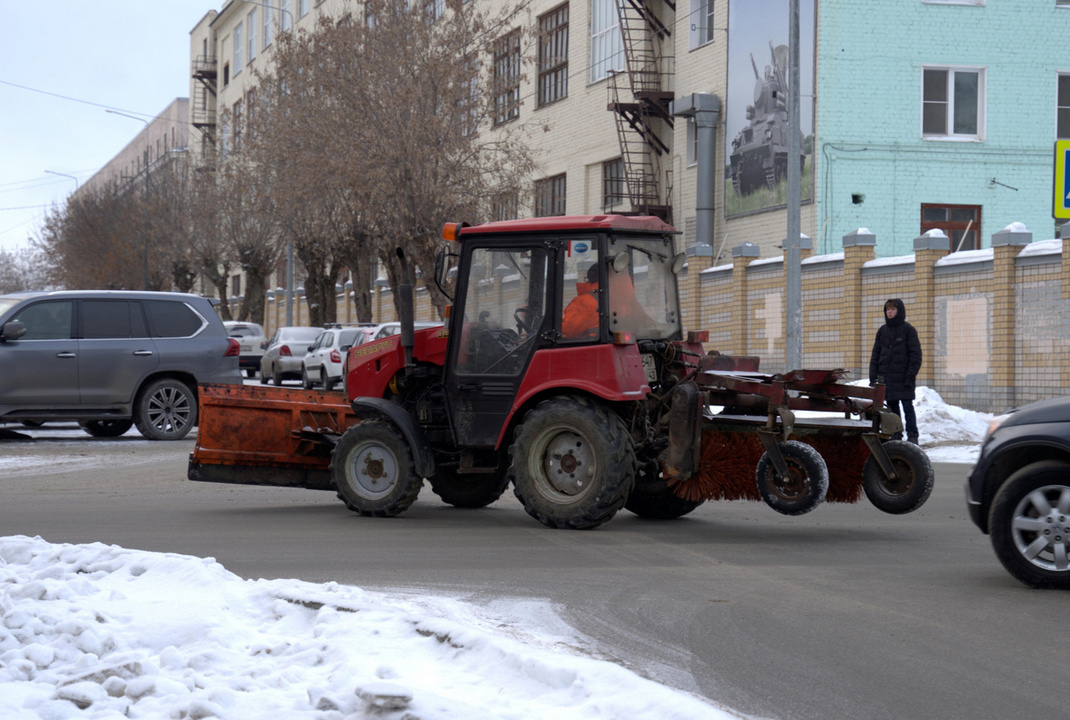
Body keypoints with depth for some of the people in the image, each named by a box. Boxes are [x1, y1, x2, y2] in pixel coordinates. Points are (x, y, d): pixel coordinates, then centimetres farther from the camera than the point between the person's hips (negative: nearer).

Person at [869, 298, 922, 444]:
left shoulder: (908, 330, -1)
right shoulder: (883, 330, 13)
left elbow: (915, 355, -4)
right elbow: (875, 355, 15)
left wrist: (910, 375, -12)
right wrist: (873, 377, 7)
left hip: (903, 377, -5)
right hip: (886, 377, 5)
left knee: (907, 406, -5)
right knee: (892, 407, 6)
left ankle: (912, 436, 0)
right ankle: (896, 435, 12)